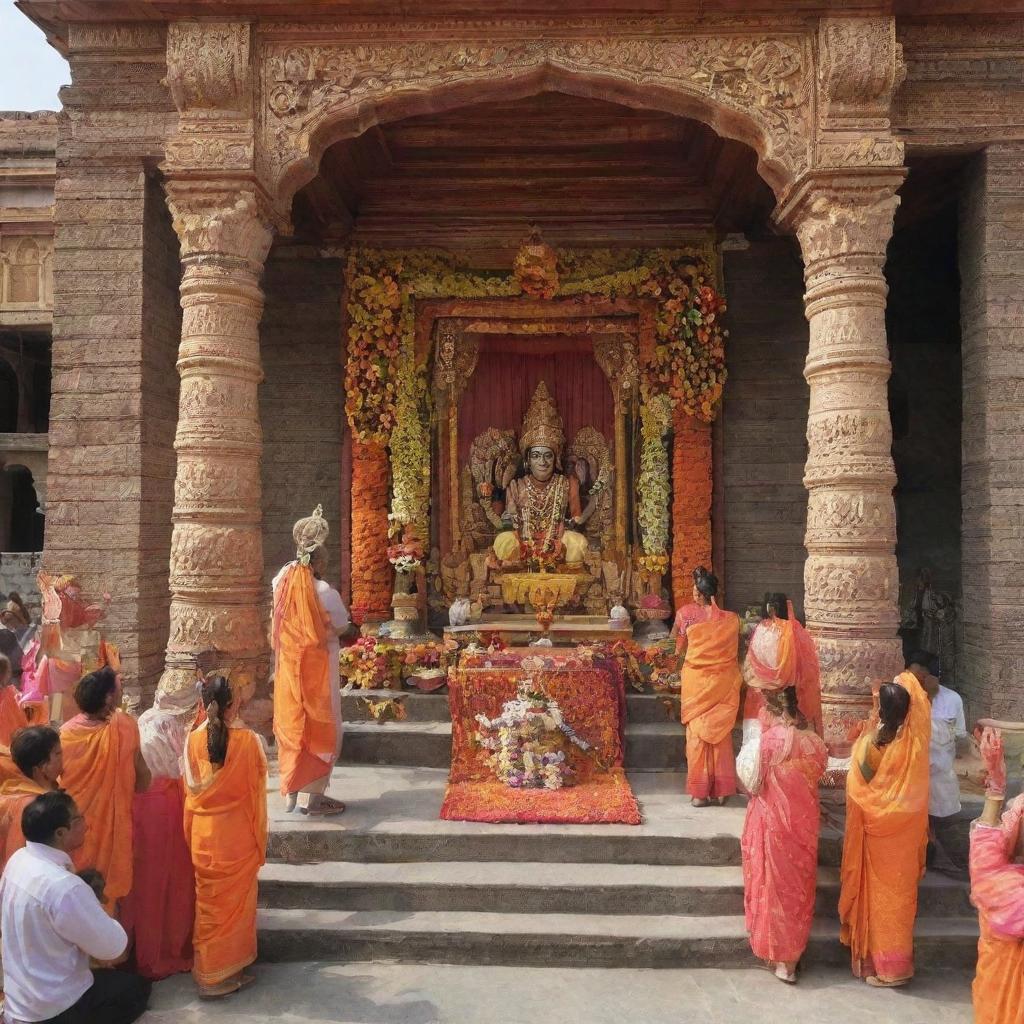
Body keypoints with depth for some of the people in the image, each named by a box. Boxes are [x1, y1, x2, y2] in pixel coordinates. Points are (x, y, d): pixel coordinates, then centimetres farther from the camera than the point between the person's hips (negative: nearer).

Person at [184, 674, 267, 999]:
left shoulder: (194, 739, -9)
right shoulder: (249, 740, -17)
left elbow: (192, 786, -4)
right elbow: (257, 784, -8)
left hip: (204, 833, 3)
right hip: (238, 834, -3)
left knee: (209, 900, 19)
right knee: (235, 900, 12)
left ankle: (207, 970, 33)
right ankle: (229, 971, 22)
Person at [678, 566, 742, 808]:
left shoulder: (690, 619, -14)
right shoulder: (732, 619, -7)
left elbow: (679, 646, 3)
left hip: (697, 684, -2)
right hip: (723, 686, 2)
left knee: (698, 736, 8)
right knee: (720, 737, 13)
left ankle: (700, 792, 10)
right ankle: (721, 790, 18)